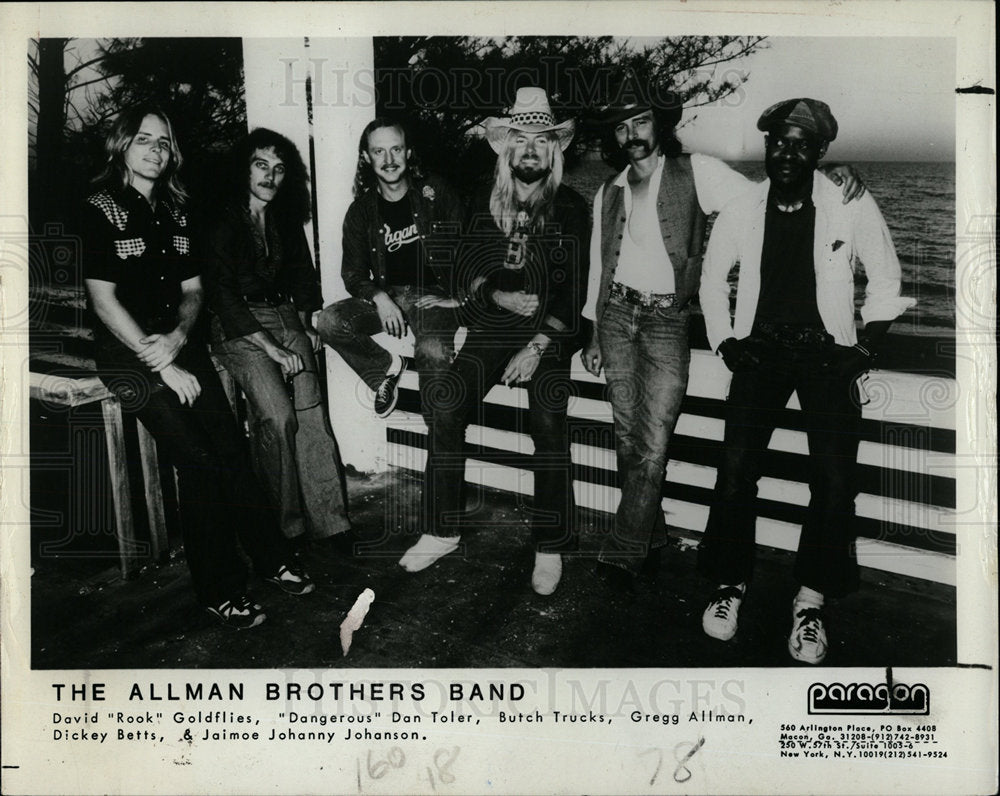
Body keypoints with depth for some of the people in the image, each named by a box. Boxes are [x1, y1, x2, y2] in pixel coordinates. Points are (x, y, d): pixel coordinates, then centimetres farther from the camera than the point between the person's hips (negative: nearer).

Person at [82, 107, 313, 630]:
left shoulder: (175, 213, 14)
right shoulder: (101, 210, -4)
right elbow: (103, 301, -10)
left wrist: (178, 336, -7)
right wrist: (163, 366, -13)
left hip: (177, 342, 5)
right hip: (127, 349, -5)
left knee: (232, 448, -8)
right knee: (198, 459, -15)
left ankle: (271, 559, 4)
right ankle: (220, 591, -4)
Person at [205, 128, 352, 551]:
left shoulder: (286, 220, 14)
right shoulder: (221, 221, -6)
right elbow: (221, 293, -13)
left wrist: (305, 327, 13)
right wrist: (271, 348, -17)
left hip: (285, 318, 5)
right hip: (237, 327, -5)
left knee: (310, 411, -17)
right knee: (278, 416, -23)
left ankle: (330, 520, -16)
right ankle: (288, 525, -11)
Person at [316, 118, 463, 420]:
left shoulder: (434, 193, 2)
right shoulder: (361, 211, 8)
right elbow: (353, 273, 6)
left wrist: (457, 297, -7)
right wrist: (379, 298, -15)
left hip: (432, 295, -3)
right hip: (387, 296, 3)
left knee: (433, 351, -35)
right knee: (329, 321, -23)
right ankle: (386, 367, 1)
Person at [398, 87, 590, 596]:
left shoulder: (571, 208, 3)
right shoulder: (484, 206, 12)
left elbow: (574, 287, -4)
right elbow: (467, 274, 8)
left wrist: (537, 347, -13)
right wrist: (501, 296, -13)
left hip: (548, 333, -2)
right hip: (491, 328, 3)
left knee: (548, 423, -21)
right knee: (447, 412, -14)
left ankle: (551, 548, -9)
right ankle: (442, 531, 1)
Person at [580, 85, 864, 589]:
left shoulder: (694, 173, 2)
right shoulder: (607, 194, 13)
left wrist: (824, 174, -16)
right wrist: (594, 336, 17)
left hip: (668, 320, -4)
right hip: (617, 316, 4)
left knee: (653, 444, -11)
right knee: (628, 439, 6)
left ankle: (622, 555, -3)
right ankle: (650, 540, 21)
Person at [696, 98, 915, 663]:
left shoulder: (853, 207, -1)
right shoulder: (742, 209, 4)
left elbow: (886, 280, 7)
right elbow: (714, 279, 15)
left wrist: (865, 348, -1)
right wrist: (726, 342, 5)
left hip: (827, 353, -1)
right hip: (761, 351, 1)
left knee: (835, 480, -12)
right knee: (737, 467, -11)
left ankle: (811, 600, 6)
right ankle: (731, 583, 9)